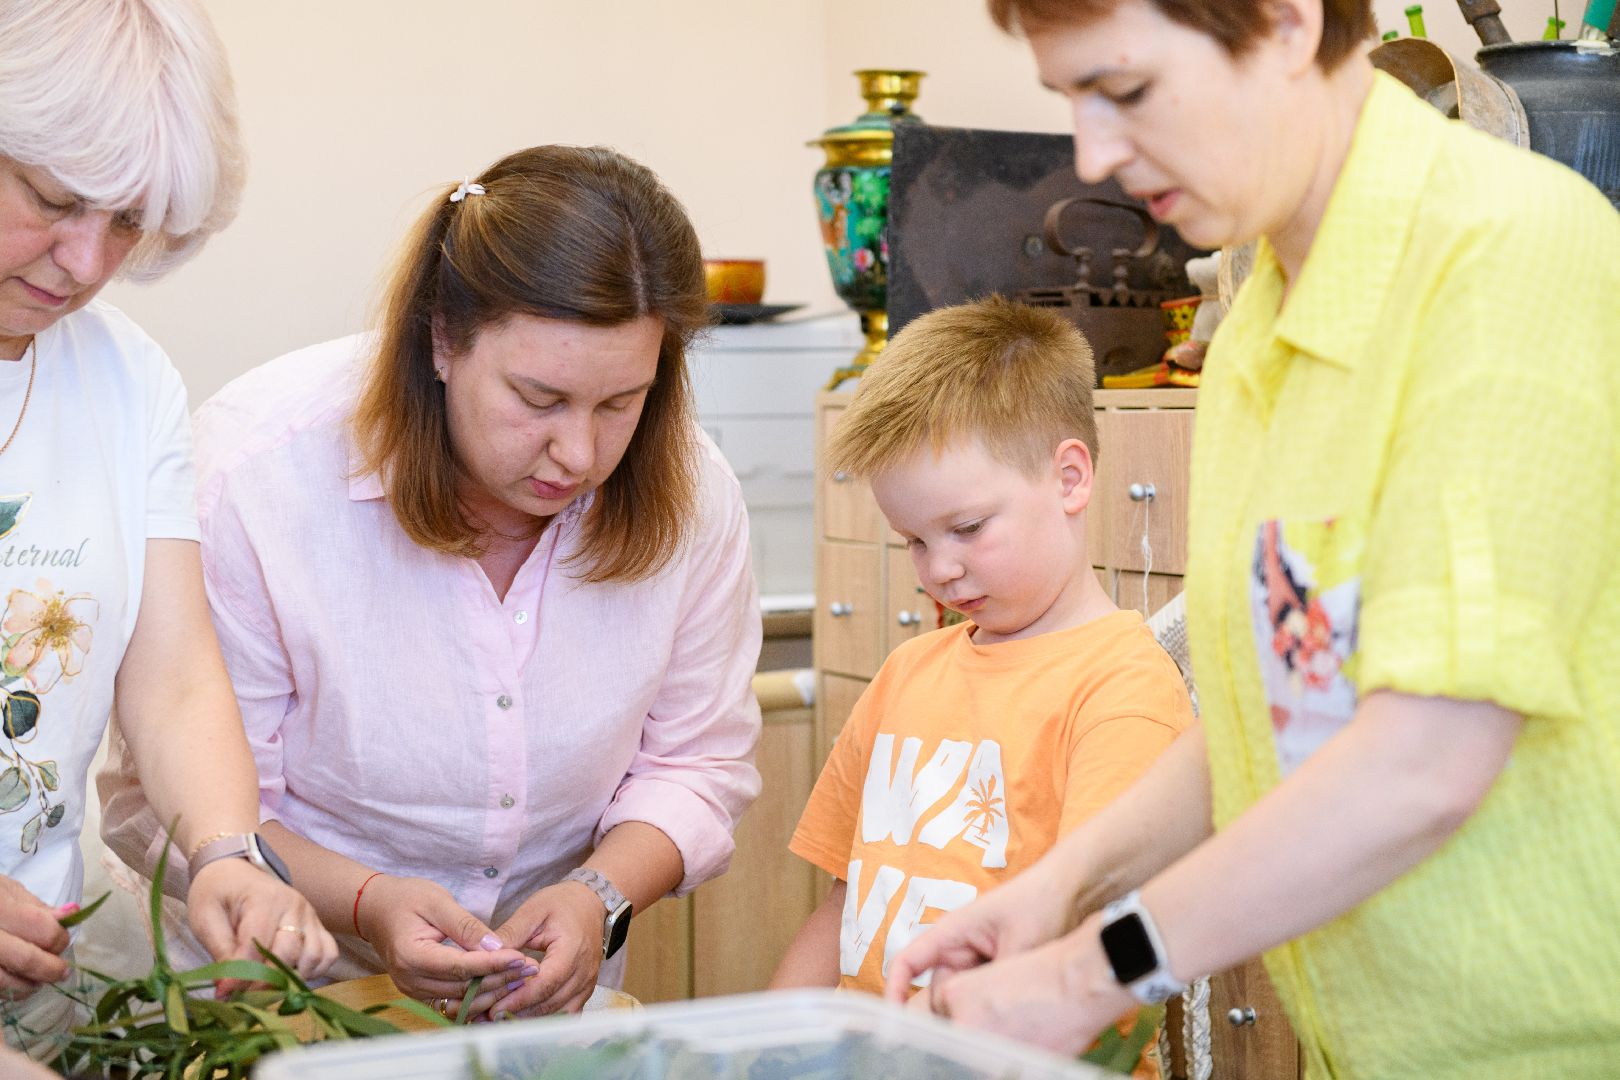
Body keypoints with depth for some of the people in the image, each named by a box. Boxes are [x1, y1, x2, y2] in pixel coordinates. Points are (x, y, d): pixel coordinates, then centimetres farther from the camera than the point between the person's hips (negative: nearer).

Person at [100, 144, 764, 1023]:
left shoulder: (689, 492, -11)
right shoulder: (251, 478, -21)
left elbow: (696, 764, 2)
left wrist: (600, 895, -18)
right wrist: (365, 905, -29)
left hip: (546, 989, 3)